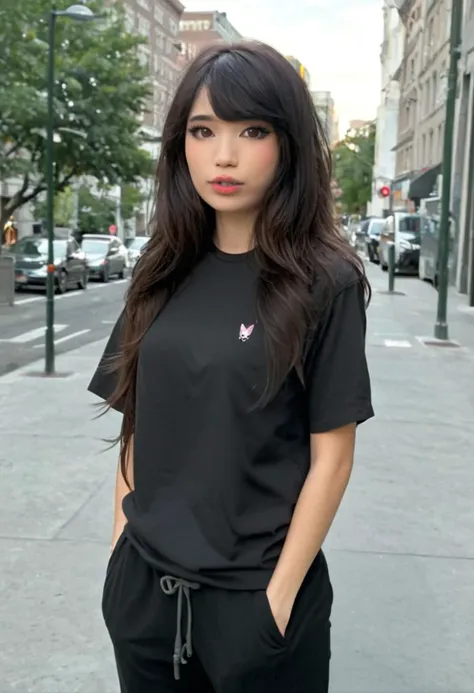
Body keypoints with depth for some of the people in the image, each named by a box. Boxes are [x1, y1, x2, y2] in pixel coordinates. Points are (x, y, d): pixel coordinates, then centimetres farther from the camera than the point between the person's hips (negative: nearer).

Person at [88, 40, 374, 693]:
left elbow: (332, 456, -11)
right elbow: (137, 421, 7)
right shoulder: (164, 275, 1)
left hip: (255, 592, -4)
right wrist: (123, 540, 4)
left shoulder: (324, 283, -11)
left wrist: (281, 595, -12)